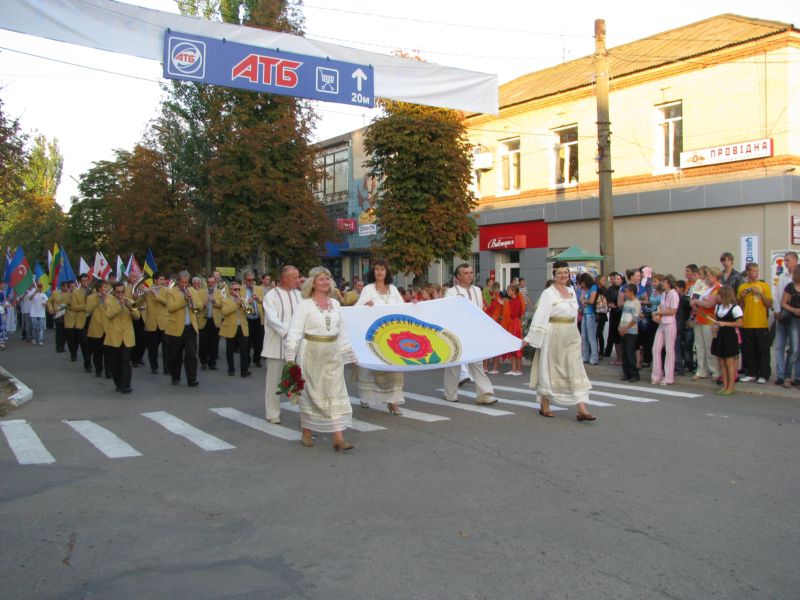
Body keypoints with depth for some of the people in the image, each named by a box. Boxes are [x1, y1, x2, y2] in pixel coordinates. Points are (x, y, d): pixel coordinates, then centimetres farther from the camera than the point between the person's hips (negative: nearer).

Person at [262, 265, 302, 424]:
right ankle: (273, 414, 15)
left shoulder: (298, 294, 8)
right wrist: (288, 332, -31)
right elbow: (272, 319, -18)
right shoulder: (271, 296, -7)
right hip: (277, 344, -4)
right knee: (274, 380, 4)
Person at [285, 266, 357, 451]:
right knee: (310, 393, 6)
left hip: (332, 354, 4)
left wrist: (348, 353, 16)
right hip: (311, 353, -4)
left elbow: (341, 331, 16)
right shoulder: (305, 305, -6)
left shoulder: (335, 303, 9)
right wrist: (291, 357, -19)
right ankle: (306, 434, 22)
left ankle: (338, 438, -3)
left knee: (336, 393, -2)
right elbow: (295, 332, -12)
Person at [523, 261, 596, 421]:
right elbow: (540, 316, -14)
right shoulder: (548, 293, -9)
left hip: (571, 336, 6)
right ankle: (544, 406, 20)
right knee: (549, 369, 5)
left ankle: (582, 409, -2)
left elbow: (574, 313, 17)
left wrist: (573, 333, 15)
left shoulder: (571, 291, 11)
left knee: (575, 370, 0)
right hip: (553, 335, -6)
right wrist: (530, 338, -17)